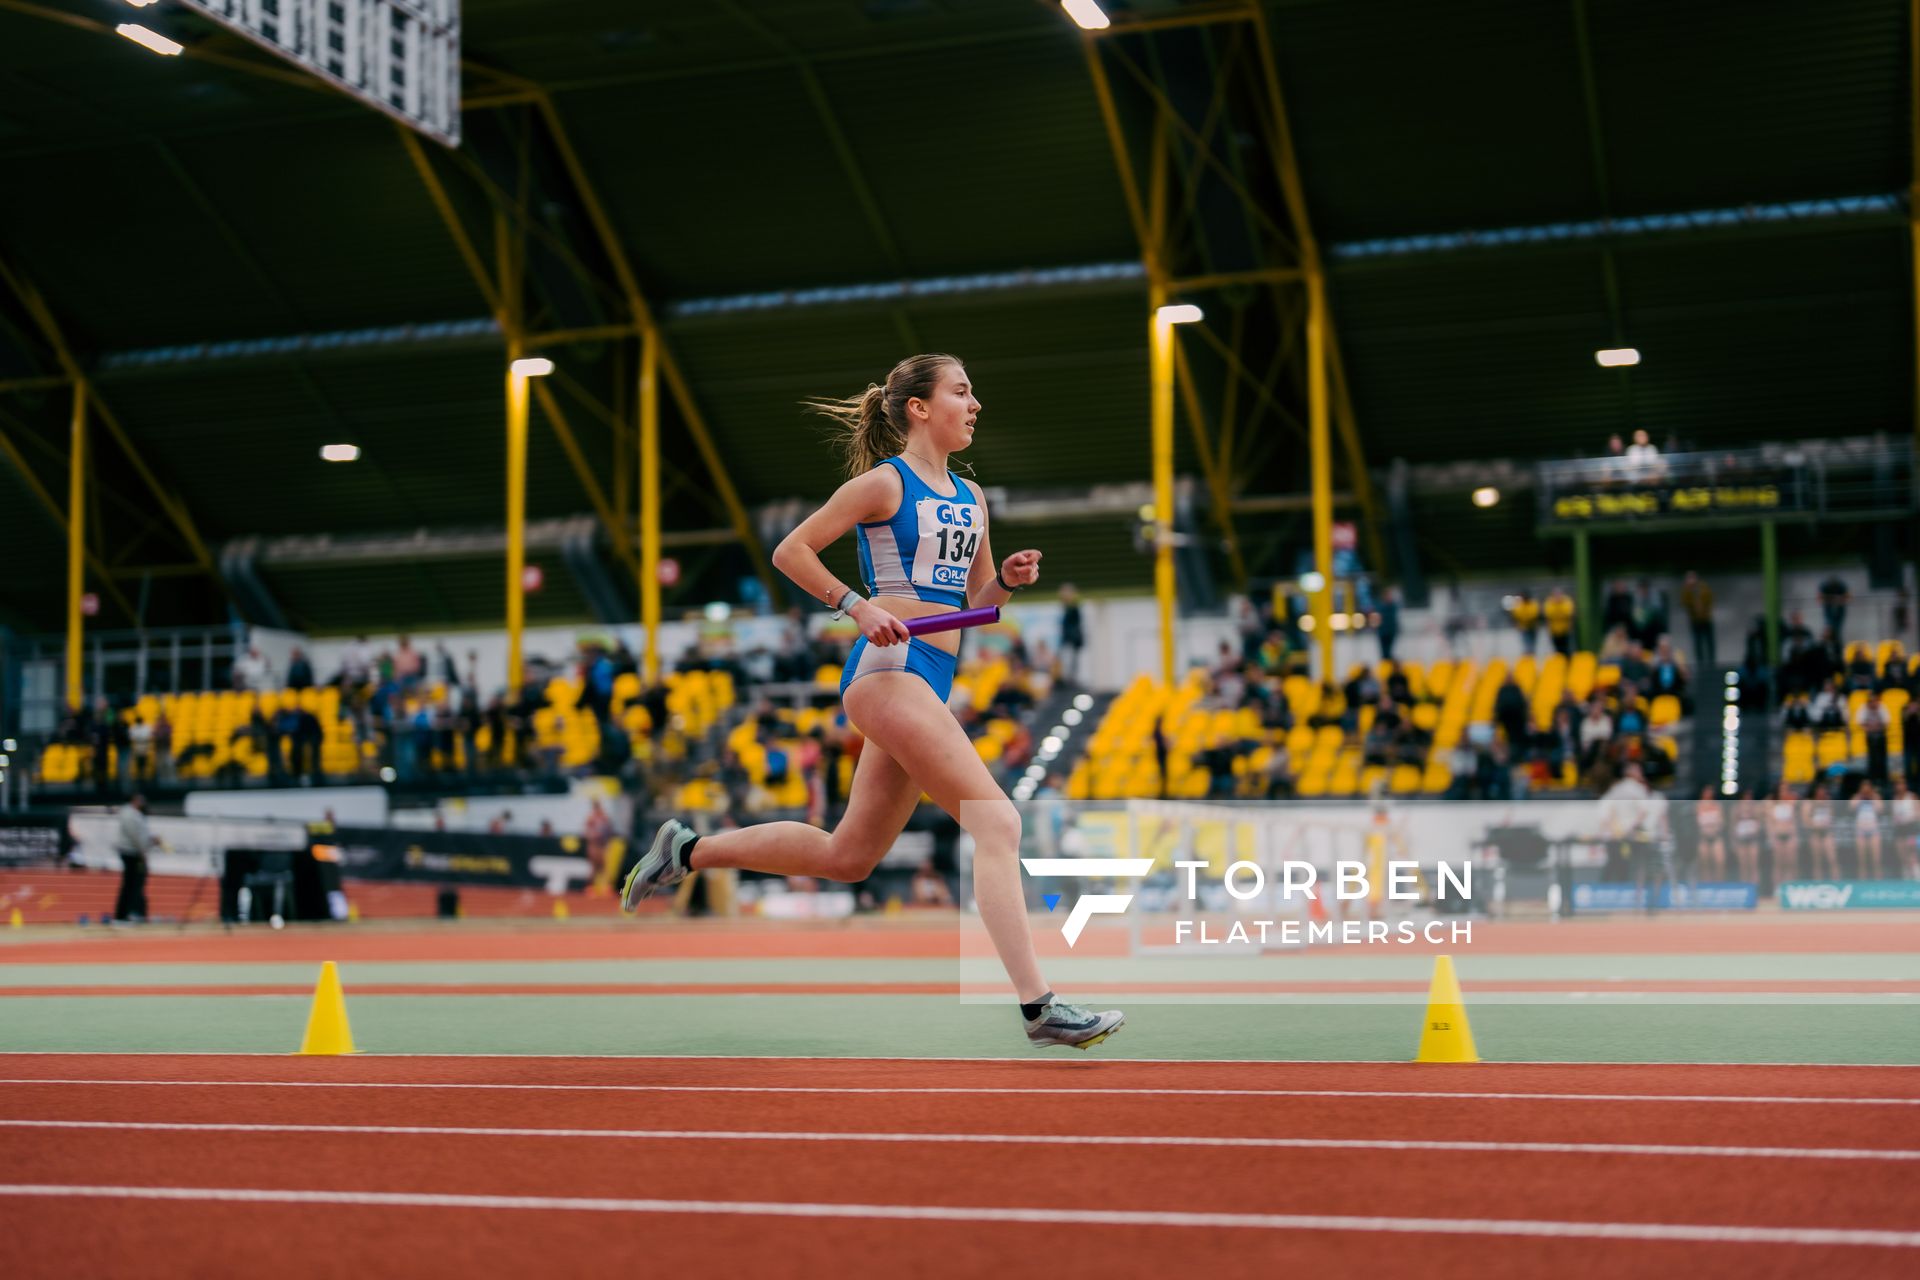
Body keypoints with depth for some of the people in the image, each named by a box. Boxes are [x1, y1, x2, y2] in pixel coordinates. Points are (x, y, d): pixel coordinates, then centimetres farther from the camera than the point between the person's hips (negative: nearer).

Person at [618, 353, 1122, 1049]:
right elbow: (789, 552, -2)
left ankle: (688, 848, 27)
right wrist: (859, 606, -12)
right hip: (888, 668, -9)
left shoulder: (971, 497, 18)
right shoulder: (884, 482, -3)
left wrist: (1008, 578, 3)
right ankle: (1037, 1005, -19)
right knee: (996, 821, -17)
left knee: (847, 857, 13)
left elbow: (977, 602, 24)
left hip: (930, 683, 9)